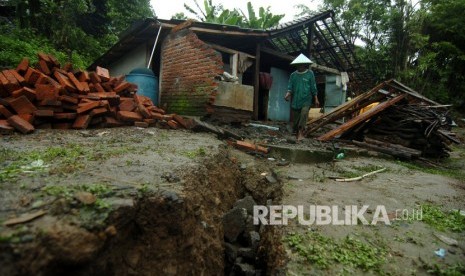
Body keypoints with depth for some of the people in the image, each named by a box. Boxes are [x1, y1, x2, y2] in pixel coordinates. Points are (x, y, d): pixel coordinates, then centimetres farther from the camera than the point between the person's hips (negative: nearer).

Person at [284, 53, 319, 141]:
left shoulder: (310, 73, 2)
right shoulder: (293, 75, 7)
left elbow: (313, 87, 4)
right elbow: (290, 86, 3)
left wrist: (316, 99, 4)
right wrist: (288, 93, -19)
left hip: (306, 100, -3)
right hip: (295, 100, 3)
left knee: (304, 113, -25)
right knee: (296, 117, 6)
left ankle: (301, 132, -24)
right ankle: (297, 133, 20)